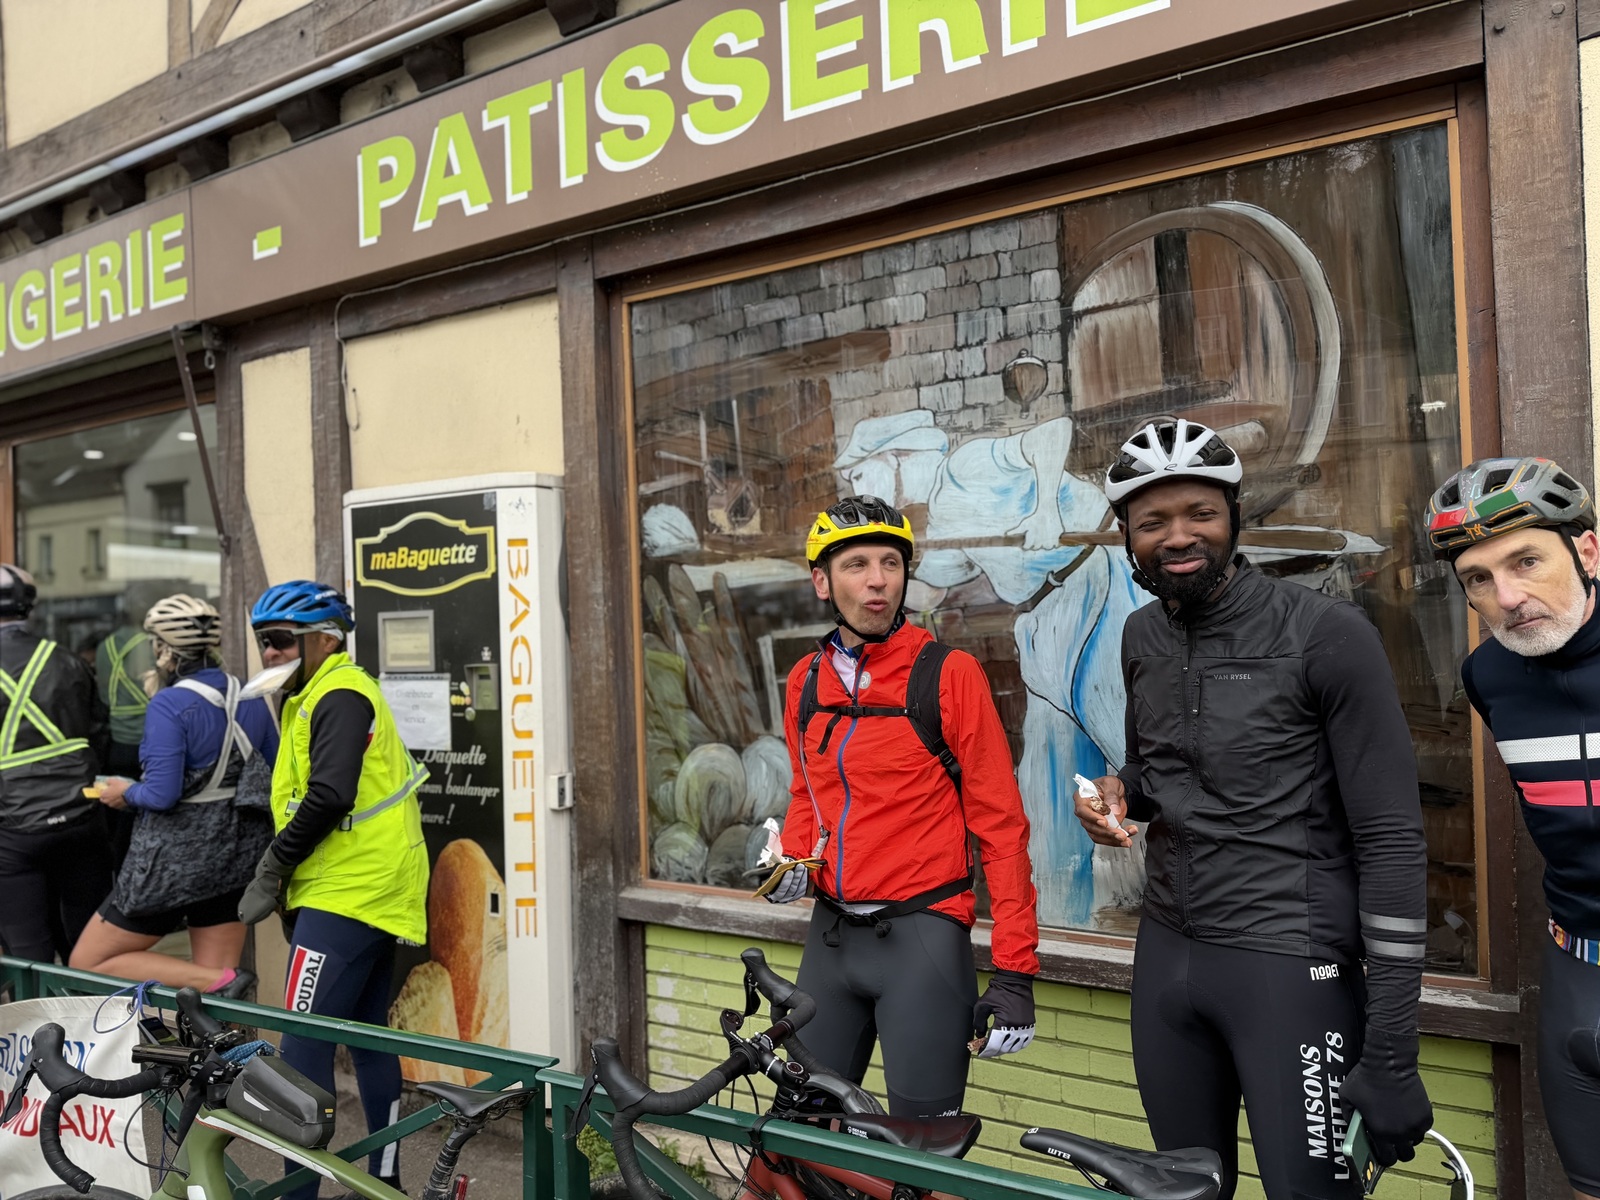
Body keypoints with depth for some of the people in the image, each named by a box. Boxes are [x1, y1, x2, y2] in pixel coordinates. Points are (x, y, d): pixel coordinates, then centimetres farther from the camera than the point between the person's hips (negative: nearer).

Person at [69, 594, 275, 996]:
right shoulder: (251, 699, 2)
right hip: (237, 858, 7)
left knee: (88, 964, 9)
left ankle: (218, 980, -9)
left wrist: (126, 793, -1)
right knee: (213, 973, 16)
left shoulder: (169, 703, -16)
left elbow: (162, 795, -21)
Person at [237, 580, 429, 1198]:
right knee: (369, 1039, 15)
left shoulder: (338, 695, -12)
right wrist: (282, 878, 12)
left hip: (347, 893, -11)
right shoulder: (317, 696, 20)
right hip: (373, 891, 11)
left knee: (303, 1048, -9)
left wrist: (271, 869, -14)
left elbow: (329, 796, -24)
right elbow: (301, 797, 20)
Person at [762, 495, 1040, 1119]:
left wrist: (1015, 972, -12)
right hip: (831, 935, 5)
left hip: (922, 934, -5)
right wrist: (792, 860, 1)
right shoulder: (805, 680, 6)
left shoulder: (949, 675, -10)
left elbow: (1001, 824, -9)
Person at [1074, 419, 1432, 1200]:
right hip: (1166, 957, 6)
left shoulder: (1325, 633, -13)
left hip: (1290, 963, -5)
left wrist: (1390, 1052, -14)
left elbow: (1391, 839, -13)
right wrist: (1116, 794, -3)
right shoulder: (1141, 638, 5)